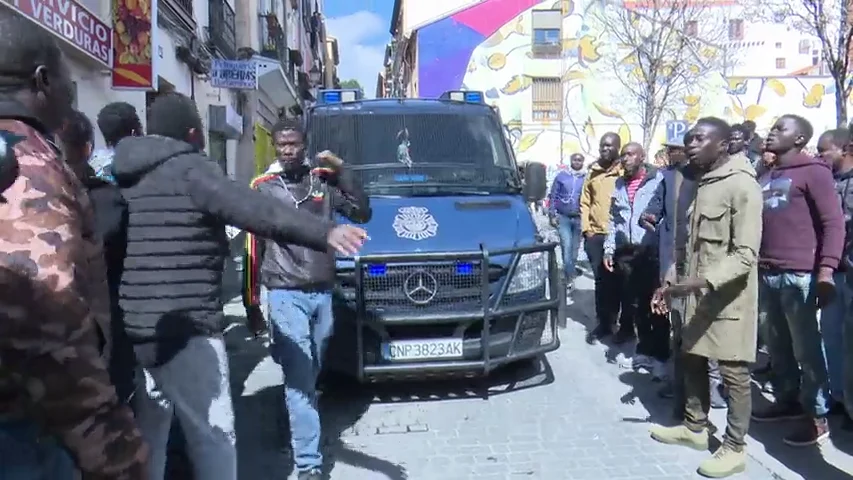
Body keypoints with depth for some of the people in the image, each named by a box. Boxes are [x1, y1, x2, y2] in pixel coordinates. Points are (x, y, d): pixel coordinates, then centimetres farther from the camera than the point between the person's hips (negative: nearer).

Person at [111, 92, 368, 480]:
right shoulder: (189, 169, -10)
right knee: (213, 438, 0)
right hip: (183, 331, -9)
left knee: (147, 436, 20)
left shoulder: (123, 176, 16)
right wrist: (325, 232, -34)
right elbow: (256, 210, -25)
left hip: (133, 329, 9)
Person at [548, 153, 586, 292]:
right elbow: (553, 196, 3)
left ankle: (568, 274, 24)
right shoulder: (561, 176, 1)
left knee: (574, 249, 9)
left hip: (579, 218, 2)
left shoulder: (587, 178, 2)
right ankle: (569, 279, -10)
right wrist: (552, 215, -3)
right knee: (567, 246, -12)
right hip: (563, 217, -2)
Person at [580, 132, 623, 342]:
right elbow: (585, 201, 14)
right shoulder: (593, 171, 12)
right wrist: (586, 227, 5)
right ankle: (603, 323, 16)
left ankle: (612, 321, 16)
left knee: (616, 280, 3)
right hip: (595, 234, 4)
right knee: (600, 280, 8)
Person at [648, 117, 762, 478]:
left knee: (734, 374, 3)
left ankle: (735, 449, 15)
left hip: (728, 298, -8)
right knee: (692, 362, 17)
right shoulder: (701, 184, 12)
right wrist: (671, 281, 12)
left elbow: (746, 253, -22)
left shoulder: (741, 185, -15)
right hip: (698, 295, 9)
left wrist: (704, 280, -31)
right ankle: (694, 428, 33)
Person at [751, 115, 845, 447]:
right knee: (777, 347, 13)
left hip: (799, 275, -6)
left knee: (806, 348, 1)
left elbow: (834, 222, -9)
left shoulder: (813, 171, -1)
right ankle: (787, 400, 27)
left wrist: (826, 270, -18)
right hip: (766, 275, 6)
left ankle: (816, 416, 12)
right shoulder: (764, 178, 19)